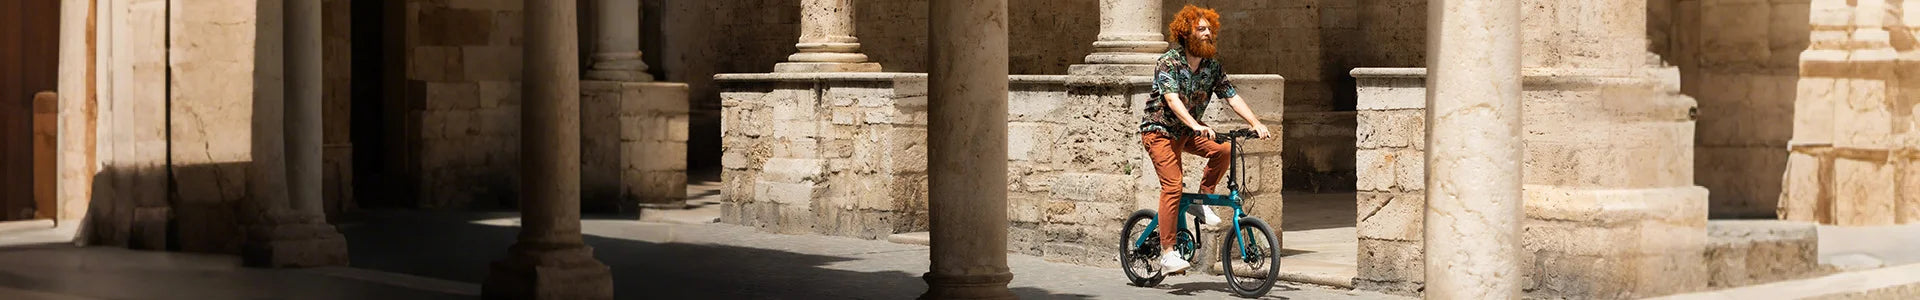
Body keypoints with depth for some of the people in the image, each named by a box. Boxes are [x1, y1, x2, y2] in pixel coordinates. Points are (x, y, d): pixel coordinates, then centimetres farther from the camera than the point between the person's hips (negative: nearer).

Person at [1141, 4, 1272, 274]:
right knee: (1173, 186, -19)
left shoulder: (1212, 66, 1)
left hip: (1187, 132, 6)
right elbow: (1172, 100, -31)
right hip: (1160, 130, -6)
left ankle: (1202, 199, 1)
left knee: (1224, 151, -21)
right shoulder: (1168, 63, -18)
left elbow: (1232, 97, -3)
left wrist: (1256, 124, -18)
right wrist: (1196, 125, -46)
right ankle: (1166, 253, -16)